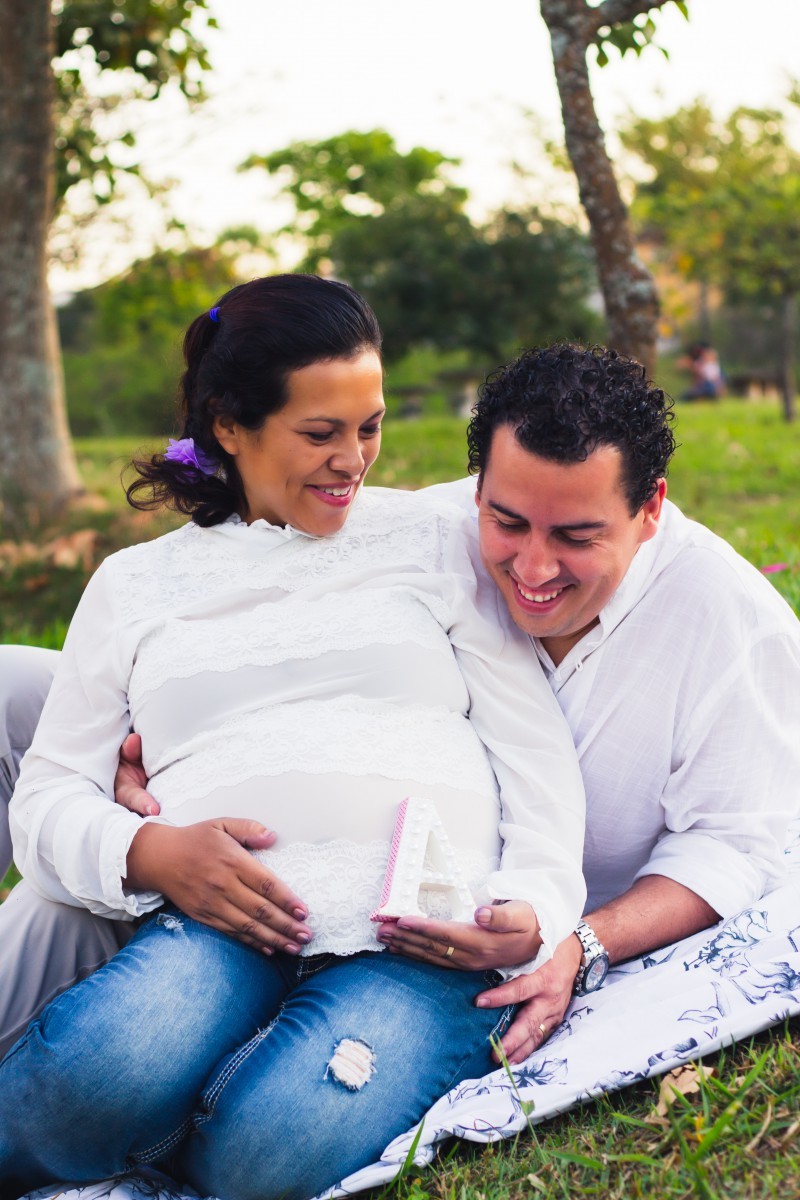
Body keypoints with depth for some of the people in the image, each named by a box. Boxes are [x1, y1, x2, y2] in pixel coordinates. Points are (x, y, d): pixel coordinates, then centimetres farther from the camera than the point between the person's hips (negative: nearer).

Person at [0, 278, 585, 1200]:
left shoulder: (432, 542, 17)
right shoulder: (135, 584, 19)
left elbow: (537, 750, 12)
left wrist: (538, 909, -7)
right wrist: (151, 853, -8)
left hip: (427, 936, 0)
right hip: (220, 926, 1)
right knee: (107, 1075, -34)